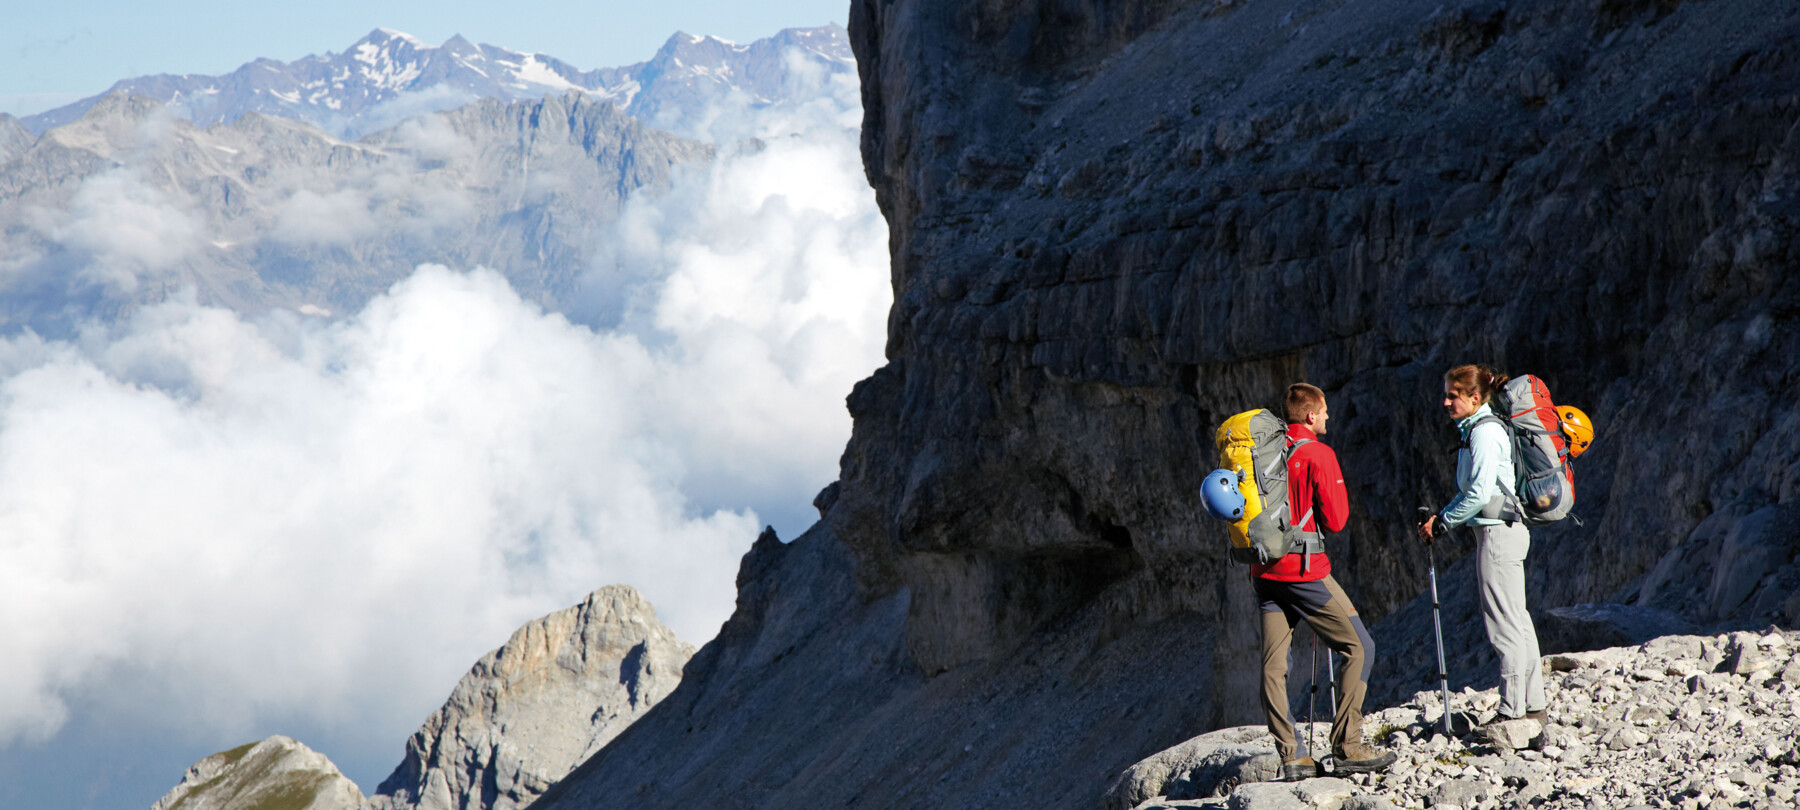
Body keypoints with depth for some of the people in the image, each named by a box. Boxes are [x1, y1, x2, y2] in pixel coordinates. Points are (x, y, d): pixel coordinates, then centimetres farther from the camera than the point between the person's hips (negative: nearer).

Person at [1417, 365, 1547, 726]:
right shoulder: (1475, 429, 15)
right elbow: (1470, 491, 19)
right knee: (1516, 621, 13)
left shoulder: (1485, 432, -14)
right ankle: (1532, 705, 18)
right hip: (1504, 530, 10)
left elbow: (1479, 494, -20)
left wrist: (1441, 522, -11)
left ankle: (1513, 711, -5)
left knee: (1504, 624, -7)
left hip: (1498, 532, -10)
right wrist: (1441, 516, 7)